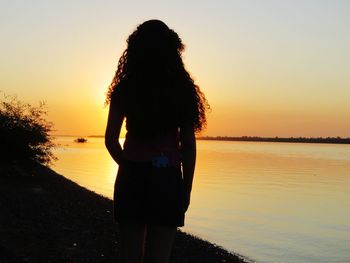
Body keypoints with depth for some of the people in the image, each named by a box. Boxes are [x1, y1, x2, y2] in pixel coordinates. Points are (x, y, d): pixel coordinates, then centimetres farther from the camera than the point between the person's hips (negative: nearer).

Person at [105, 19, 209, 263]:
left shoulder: (124, 89, 0)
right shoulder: (182, 90, -2)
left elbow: (111, 140, 3)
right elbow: (188, 145, -3)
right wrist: (187, 188, 6)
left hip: (131, 179, 1)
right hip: (167, 181, -1)